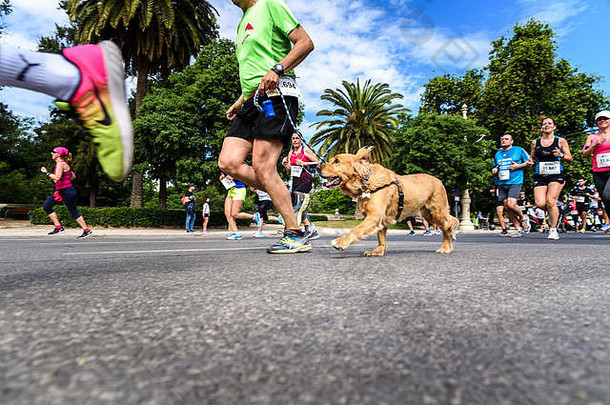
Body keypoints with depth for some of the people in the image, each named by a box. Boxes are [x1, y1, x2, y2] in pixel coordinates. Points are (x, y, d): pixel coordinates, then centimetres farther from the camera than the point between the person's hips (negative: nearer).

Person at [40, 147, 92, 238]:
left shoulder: (61, 164, -15)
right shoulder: (63, 164, 14)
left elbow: (57, 177, -28)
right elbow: (73, 176, 19)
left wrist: (46, 172, -17)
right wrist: (63, 180, 14)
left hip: (67, 191, -10)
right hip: (62, 191, 10)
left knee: (74, 212, -3)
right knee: (46, 206, 7)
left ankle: (87, 230, 6)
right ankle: (58, 227, 9)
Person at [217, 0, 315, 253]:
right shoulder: (242, 24, 30)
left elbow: (306, 42, -6)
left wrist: (277, 69, -19)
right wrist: (240, 102, 24)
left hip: (275, 96, -8)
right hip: (253, 101, 9)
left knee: (262, 167, -17)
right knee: (228, 162, -7)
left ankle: (296, 236, -8)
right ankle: (285, 199, 5)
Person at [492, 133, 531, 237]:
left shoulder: (519, 150, 4)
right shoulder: (498, 154, 18)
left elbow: (529, 161, 6)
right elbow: (495, 168, 28)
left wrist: (518, 166, -9)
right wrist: (494, 171, 5)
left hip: (515, 182, -5)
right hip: (502, 184, 5)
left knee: (511, 204, -22)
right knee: (506, 207, 0)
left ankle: (522, 219, 7)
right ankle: (518, 228, 12)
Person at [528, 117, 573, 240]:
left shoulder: (560, 141, 6)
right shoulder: (535, 142, 11)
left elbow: (570, 158, 8)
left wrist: (561, 155, -13)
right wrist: (531, 161, -2)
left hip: (556, 175, -2)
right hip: (540, 176, 2)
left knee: (550, 201, -17)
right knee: (540, 203, -15)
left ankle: (553, 230, -2)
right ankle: (553, 213, 22)